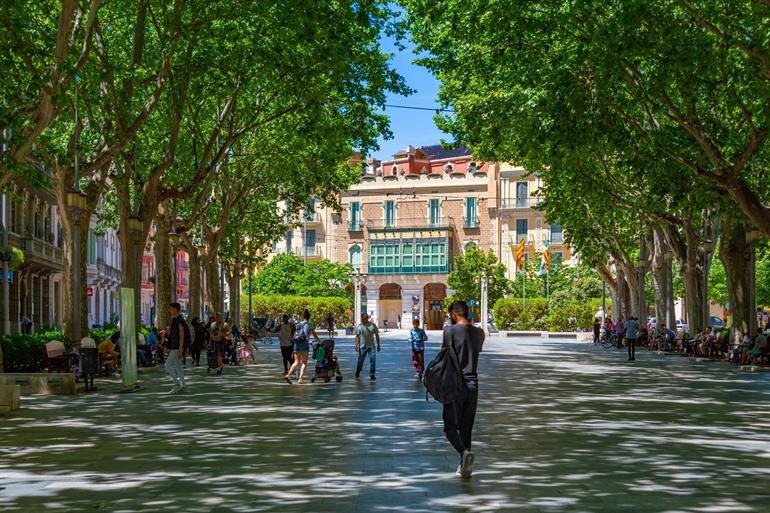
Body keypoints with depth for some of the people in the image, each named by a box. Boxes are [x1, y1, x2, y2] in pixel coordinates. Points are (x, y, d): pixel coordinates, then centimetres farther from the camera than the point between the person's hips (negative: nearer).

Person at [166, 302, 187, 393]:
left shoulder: (180, 321, -15)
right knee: (178, 366, 10)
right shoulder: (173, 320, 14)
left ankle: (177, 384, -10)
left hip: (177, 348, -10)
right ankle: (182, 386, 13)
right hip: (174, 347, 10)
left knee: (168, 365, -11)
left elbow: (182, 336, -20)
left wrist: (180, 350, -24)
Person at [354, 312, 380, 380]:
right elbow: (357, 337, 4)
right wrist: (356, 345, -5)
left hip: (371, 346, 0)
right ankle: (357, 374, 21)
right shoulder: (359, 326, 2)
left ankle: (372, 375, 0)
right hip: (362, 346, 0)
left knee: (373, 359, -7)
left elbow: (376, 335, 8)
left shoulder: (373, 325, 2)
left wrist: (378, 345, 6)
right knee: (360, 360, 5)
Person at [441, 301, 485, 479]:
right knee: (466, 427, 12)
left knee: (450, 426, 1)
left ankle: (464, 452, -25)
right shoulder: (479, 333, 6)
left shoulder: (450, 330, -10)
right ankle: (465, 467, 12)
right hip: (473, 384, 5)